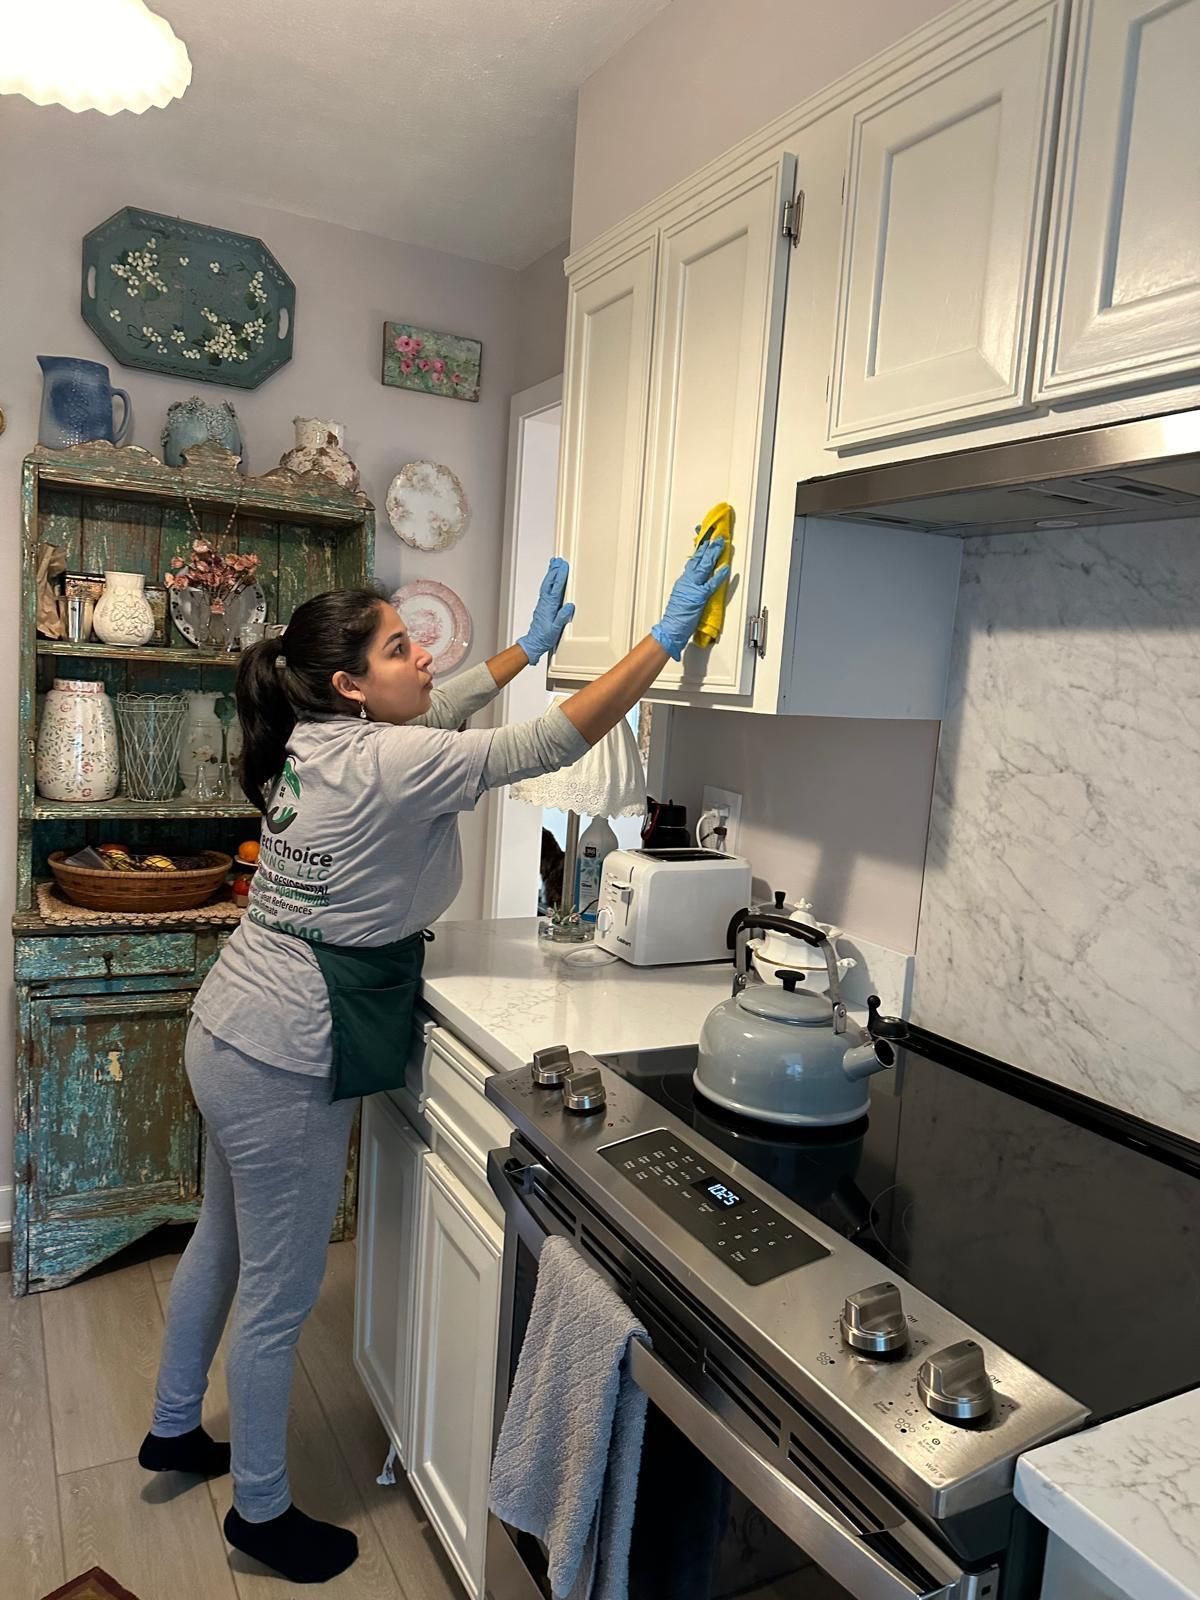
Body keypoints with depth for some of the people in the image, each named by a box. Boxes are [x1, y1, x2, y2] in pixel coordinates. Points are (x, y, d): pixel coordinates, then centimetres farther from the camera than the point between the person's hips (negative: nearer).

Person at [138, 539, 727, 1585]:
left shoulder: (314, 740, 2)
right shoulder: (386, 766, -24)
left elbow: (439, 712, 19)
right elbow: (550, 747, -24)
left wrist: (527, 648, 20)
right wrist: (664, 638, -19)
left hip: (233, 1032, 10)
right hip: (286, 1065, -10)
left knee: (221, 1246, 27)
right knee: (278, 1296, 10)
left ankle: (175, 1428, 50)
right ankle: (262, 1510, 33)